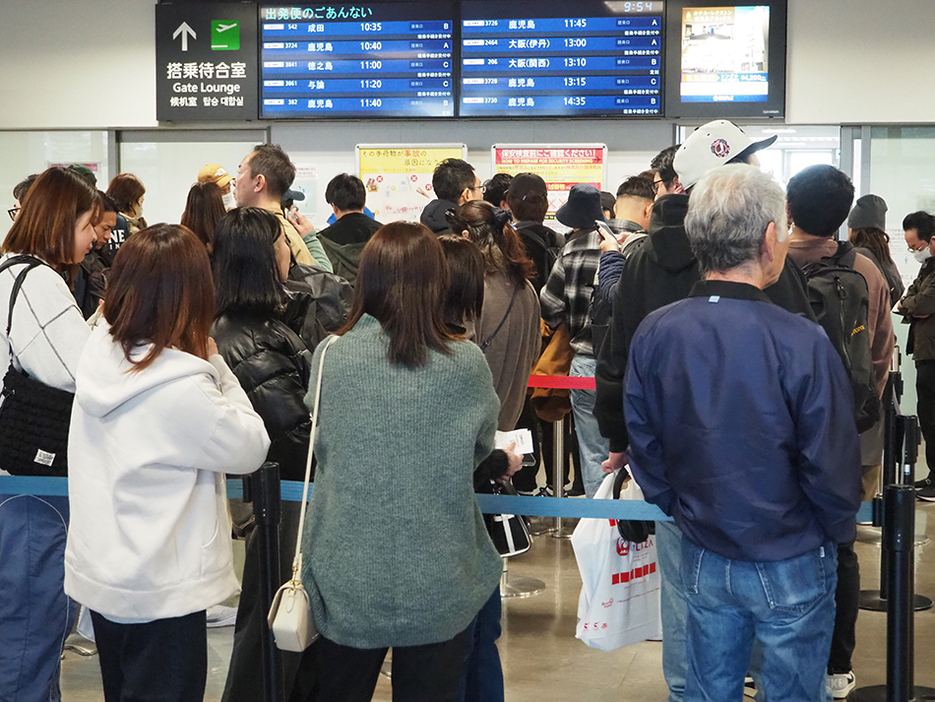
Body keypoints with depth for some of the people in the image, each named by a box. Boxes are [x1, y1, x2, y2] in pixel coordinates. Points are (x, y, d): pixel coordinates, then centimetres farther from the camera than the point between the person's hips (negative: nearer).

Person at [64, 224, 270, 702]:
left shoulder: (99, 353, -4)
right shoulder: (182, 388, -26)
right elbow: (251, 449, -13)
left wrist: (203, 363, -1)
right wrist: (215, 365, -10)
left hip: (98, 575, 8)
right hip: (160, 591, -7)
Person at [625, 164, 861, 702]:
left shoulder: (654, 335, -9)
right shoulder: (803, 344, -24)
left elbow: (644, 446, 1)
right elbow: (833, 468, -17)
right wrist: (840, 531, 3)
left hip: (704, 557, 4)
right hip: (791, 566, -4)